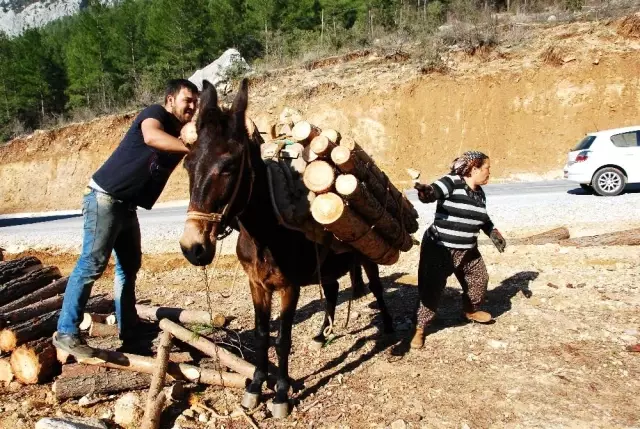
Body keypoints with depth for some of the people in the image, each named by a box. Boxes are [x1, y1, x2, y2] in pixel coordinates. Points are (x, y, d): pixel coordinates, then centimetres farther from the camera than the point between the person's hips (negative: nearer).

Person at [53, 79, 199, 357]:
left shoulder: (182, 135, 12)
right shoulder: (155, 114, -11)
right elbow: (151, 137, -34)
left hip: (127, 206, 9)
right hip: (104, 198, -9)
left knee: (129, 267, 12)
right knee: (92, 264, -10)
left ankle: (129, 334, 21)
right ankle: (66, 333, -3)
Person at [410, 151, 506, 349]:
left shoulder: (479, 193, 9)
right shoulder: (451, 183, -15)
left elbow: (483, 218, 25)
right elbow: (432, 193, -33)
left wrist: (494, 234, 19)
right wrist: (425, 191, -55)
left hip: (468, 251, 8)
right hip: (439, 249, -8)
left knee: (479, 279, 21)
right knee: (432, 288, -4)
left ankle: (471, 311, 49)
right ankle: (420, 328, 11)